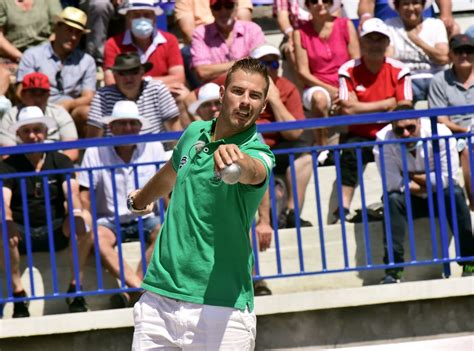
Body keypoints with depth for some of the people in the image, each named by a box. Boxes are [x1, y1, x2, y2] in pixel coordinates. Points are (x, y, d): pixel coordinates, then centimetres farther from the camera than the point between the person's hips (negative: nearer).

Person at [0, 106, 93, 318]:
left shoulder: (60, 162, 6)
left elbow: (72, 192, -10)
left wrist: (77, 215, -34)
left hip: (55, 231, 1)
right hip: (22, 233, -1)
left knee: (85, 218, -27)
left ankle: (76, 287, -22)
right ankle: (18, 292, -25)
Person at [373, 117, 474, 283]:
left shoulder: (440, 133, -23)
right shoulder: (383, 140, -22)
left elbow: (448, 178, -24)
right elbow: (393, 184, -26)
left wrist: (412, 176, -21)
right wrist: (429, 185, -21)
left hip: (441, 200, 0)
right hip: (408, 202, 0)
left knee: (454, 193, -30)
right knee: (393, 199, -30)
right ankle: (392, 271, -33)